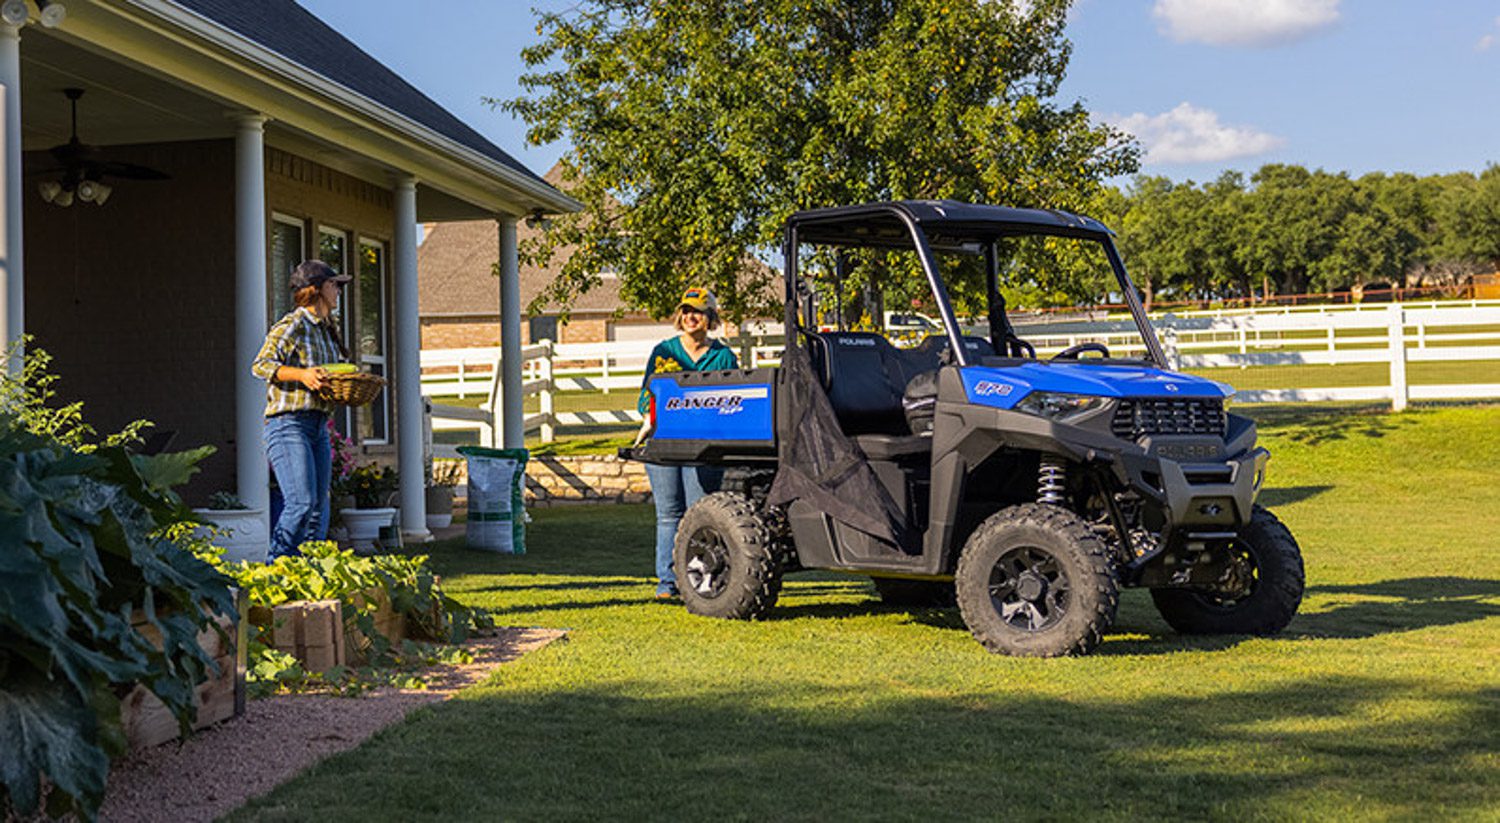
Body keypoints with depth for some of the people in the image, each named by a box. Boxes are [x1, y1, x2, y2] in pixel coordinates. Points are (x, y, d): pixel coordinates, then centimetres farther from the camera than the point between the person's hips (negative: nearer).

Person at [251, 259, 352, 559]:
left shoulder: (326, 330, 18)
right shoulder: (292, 325, -8)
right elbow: (261, 365, -15)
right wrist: (301, 374, -27)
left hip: (319, 426, 9)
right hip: (289, 423, -9)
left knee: (319, 511, 5)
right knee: (301, 503, -17)